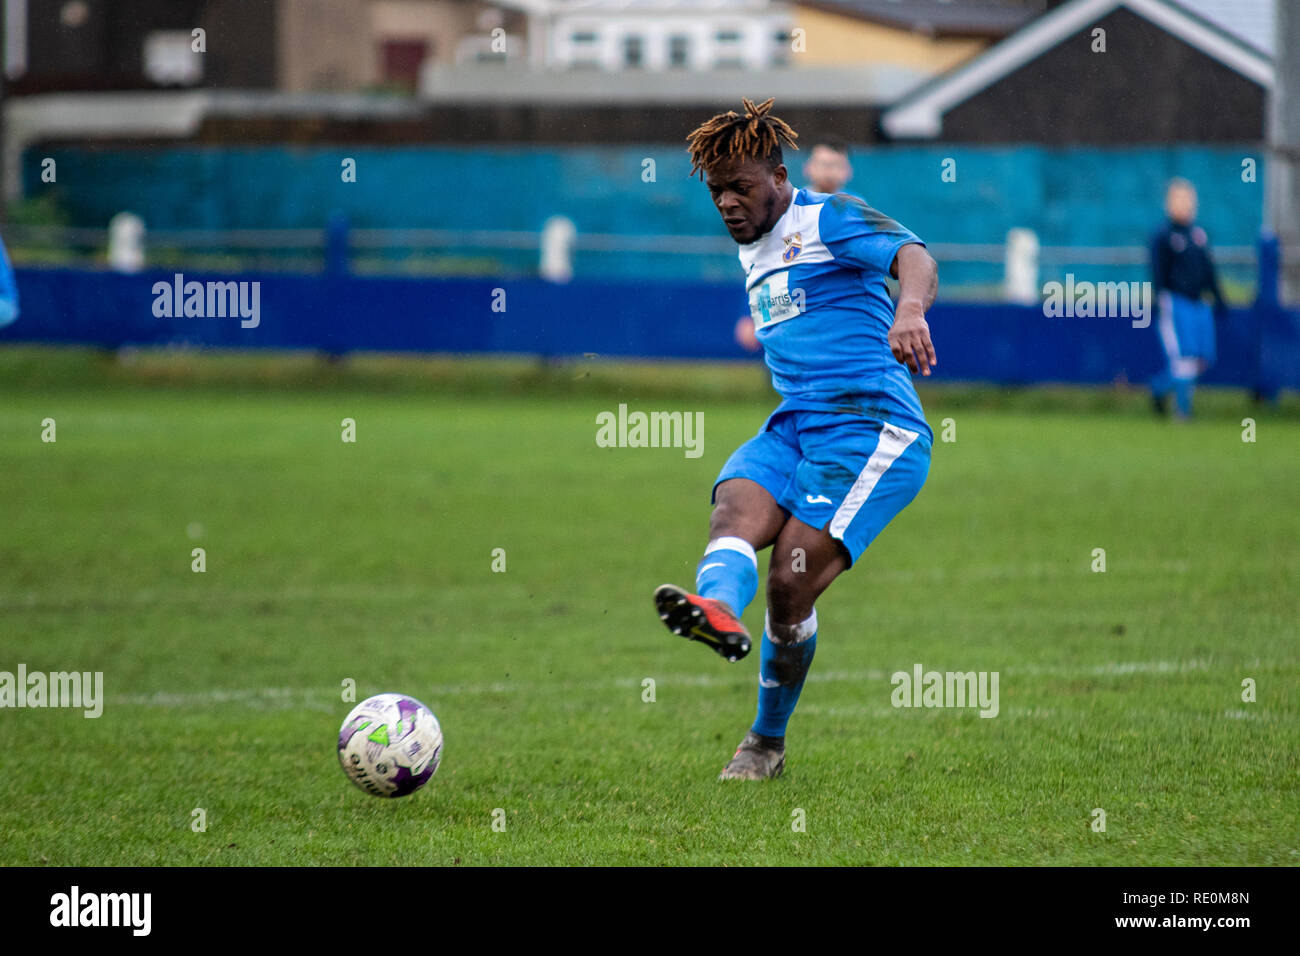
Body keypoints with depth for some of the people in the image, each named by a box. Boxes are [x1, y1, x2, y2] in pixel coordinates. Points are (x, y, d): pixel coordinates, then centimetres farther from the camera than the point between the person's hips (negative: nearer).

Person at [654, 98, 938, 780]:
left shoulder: (829, 218, -5)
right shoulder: (752, 250, 22)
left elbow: (913, 257, -24)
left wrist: (909, 308, -45)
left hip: (870, 425, -8)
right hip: (793, 424, 8)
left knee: (791, 583, -16)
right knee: (733, 511, -26)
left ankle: (767, 742, 1)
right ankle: (719, 610, -58)